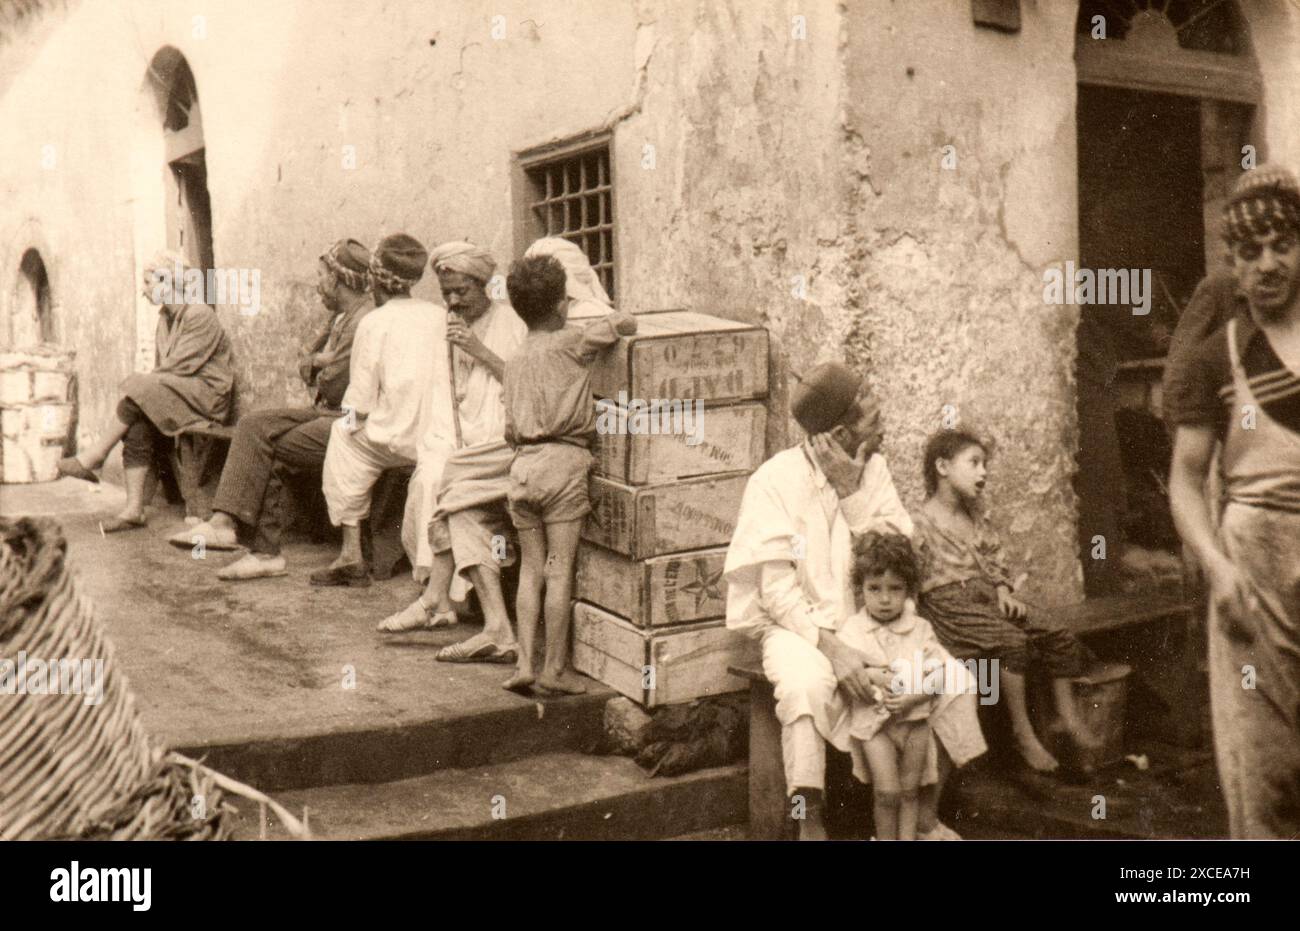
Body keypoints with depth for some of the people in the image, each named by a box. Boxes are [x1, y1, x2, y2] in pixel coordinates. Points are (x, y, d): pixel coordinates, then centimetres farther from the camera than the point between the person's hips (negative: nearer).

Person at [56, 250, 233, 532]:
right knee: (138, 428, -21)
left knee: (137, 392, -26)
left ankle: (95, 457, -12)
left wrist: (139, 382, -10)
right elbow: (162, 368, 17)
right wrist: (143, 381, -3)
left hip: (205, 397, -7)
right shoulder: (165, 318, 18)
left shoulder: (200, 315, -9)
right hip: (175, 393, 7)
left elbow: (180, 367, -15)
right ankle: (134, 509, -25)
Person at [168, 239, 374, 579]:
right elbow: (305, 365, 19)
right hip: (328, 414, 10)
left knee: (268, 454, -15)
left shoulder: (365, 319, -15)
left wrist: (316, 361, 5)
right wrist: (319, 359, -4)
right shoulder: (339, 316, 19)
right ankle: (225, 521, -17)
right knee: (254, 425, -5)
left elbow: (333, 385, -17)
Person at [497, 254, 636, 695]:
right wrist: (619, 323, 18)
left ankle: (524, 664, 8)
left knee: (530, 568, 11)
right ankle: (555, 669, 5)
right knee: (559, 570, 0)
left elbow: (510, 429, 15)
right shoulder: (571, 342, -1)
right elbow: (625, 323, -3)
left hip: (522, 464, 5)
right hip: (563, 463, -5)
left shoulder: (515, 361, 16)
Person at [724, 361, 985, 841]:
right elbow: (776, 587, -16)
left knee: (952, 678, -12)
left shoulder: (873, 468, 3)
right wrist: (831, 645, -27)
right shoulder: (776, 480, -13)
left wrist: (851, 491, -18)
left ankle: (926, 815, 6)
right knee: (807, 685, -36)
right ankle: (811, 827, -21)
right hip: (797, 624, -5)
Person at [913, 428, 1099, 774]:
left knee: (1058, 637, -5)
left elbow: (995, 558, 19)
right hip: (950, 602, -8)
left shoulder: (976, 515, 16)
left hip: (987, 596, 8)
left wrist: (1004, 590, 3)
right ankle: (1023, 732, -20)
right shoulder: (924, 522, -8)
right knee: (1012, 640, -30)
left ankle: (1069, 718, 6)